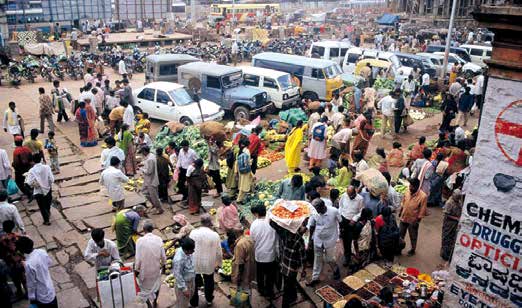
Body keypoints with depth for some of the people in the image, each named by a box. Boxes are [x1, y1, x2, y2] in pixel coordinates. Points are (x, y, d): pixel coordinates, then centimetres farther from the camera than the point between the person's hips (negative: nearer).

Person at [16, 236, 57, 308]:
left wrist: (31, 297, -7)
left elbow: (31, 283, -21)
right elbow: (50, 263, 7)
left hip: (42, 295, -6)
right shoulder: (42, 251, -14)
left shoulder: (28, 264, -34)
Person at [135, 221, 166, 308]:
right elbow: (163, 256, -6)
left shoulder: (140, 240, -21)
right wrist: (163, 264, 14)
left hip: (144, 269, -3)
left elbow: (138, 258, -18)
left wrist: (136, 269, -2)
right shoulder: (159, 239, -13)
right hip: (156, 268, 3)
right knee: (156, 284, 28)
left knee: (144, 287, 20)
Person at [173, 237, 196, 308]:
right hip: (184, 282, -8)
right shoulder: (179, 259, -39)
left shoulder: (188, 252, -16)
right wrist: (184, 289, -21)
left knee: (190, 295, 33)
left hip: (191, 279, 8)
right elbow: (178, 275, -29)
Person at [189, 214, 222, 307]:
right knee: (209, 282, 26)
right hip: (209, 264, 0)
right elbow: (219, 252, -8)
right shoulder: (215, 235, -16)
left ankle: (194, 302, 36)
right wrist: (219, 262, 10)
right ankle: (209, 300, 45)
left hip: (195, 264, 0)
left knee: (194, 283, 21)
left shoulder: (193, 232, -17)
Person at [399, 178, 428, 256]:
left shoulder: (423, 196, -23)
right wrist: (400, 211, 13)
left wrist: (417, 221, -16)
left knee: (413, 236, 16)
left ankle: (413, 249, 37)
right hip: (403, 218, 4)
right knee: (400, 234, 17)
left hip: (413, 220, -4)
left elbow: (422, 211, -17)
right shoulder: (407, 192, -8)